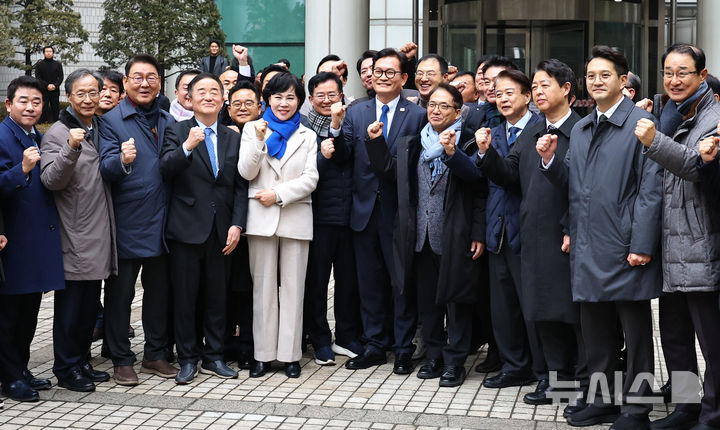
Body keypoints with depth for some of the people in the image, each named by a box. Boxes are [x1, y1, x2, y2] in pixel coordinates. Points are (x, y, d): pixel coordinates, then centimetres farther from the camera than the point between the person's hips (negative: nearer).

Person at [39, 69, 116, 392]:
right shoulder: (58, 133, -8)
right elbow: (51, 180, -19)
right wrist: (71, 149, -32)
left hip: (98, 233, 7)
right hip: (73, 237, -7)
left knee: (90, 304, 14)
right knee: (70, 303, 0)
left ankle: (82, 361, 25)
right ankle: (66, 368, 10)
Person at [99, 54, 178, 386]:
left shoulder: (167, 121, 11)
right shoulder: (112, 120, -4)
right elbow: (105, 169, -15)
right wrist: (122, 160, -34)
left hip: (161, 221, 5)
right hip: (126, 223, -5)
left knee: (159, 289, 13)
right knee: (120, 292, 3)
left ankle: (156, 354, 25)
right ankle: (121, 360, 13)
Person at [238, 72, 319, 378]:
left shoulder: (307, 136, 11)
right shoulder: (253, 129, 8)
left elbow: (310, 180, 1)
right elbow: (246, 173, -2)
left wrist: (278, 194, -11)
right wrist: (260, 141, -15)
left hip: (296, 217, 1)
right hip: (261, 217, 0)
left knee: (293, 287, 1)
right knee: (263, 287, 3)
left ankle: (290, 354, 7)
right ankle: (263, 354, 8)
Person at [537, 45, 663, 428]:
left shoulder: (641, 124, -7)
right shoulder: (580, 130, 16)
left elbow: (651, 189, -12)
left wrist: (642, 245, -17)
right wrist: (550, 160, -2)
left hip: (625, 249, -7)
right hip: (587, 249, 7)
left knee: (635, 332, 4)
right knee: (595, 330, 14)